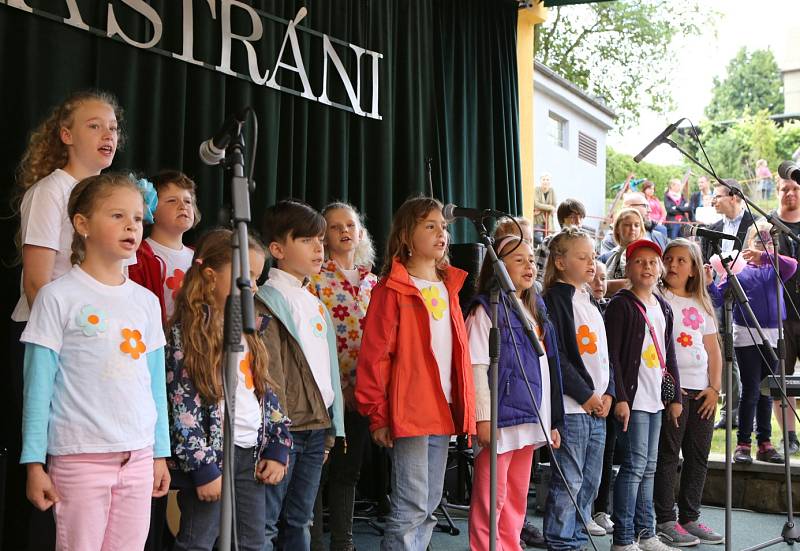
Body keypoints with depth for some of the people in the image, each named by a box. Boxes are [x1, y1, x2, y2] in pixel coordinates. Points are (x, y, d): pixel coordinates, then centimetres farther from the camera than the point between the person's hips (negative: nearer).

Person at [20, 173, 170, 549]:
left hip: (139, 455, 5)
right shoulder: (58, 297, -5)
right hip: (80, 457, -4)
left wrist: (160, 453, 13)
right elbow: (38, 387, -5)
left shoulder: (146, 301, 9)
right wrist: (34, 462, -7)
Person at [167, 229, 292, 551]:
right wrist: (202, 467, -17)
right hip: (210, 454, -7)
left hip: (252, 455, 7)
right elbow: (182, 406, -14)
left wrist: (278, 447, 7)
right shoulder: (187, 333, -9)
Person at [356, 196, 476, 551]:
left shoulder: (449, 286, 13)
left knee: (430, 505, 14)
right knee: (411, 508, -4)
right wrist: (378, 416, -12)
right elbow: (374, 355, -11)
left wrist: (466, 407, 11)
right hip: (409, 412, -7)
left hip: (444, 411, 7)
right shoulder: (392, 289, -8)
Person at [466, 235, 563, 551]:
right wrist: (483, 417, -18)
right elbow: (477, 367, -13)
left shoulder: (536, 312, 17)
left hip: (529, 420, 8)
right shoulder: (486, 310, -6)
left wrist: (551, 421, 17)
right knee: (491, 498, -2)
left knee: (517, 496, 13)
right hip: (500, 418, -8)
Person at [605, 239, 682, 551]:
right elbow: (612, 355, -13)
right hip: (632, 399, -7)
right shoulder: (620, 305, -7)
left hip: (656, 399, 7)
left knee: (648, 467, 12)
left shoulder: (663, 307, 15)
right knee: (634, 466, -7)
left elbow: (669, 355, 18)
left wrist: (675, 397, 14)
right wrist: (619, 397, -18)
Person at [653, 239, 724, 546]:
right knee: (668, 457, -3)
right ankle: (665, 521, 4)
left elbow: (713, 350, 15)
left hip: (702, 391, 6)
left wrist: (715, 387, 4)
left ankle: (690, 518, 19)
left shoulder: (701, 304, 16)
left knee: (698, 456, 9)